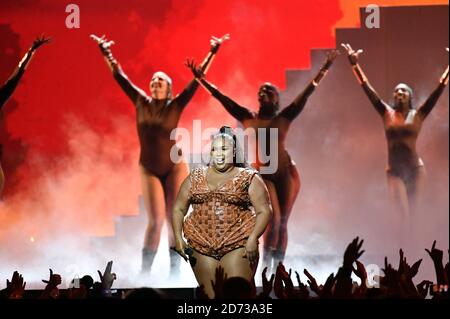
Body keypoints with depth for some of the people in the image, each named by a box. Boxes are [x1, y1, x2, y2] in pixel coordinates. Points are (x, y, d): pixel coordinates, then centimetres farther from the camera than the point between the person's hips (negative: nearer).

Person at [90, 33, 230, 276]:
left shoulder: (175, 106, -5)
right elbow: (119, 76, 3)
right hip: (149, 170, 0)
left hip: (175, 168, 0)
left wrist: (213, 53, -10)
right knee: (156, 221, -10)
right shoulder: (141, 102, -1)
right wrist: (106, 52, 5)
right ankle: (144, 272, -3)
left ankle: (174, 271, 8)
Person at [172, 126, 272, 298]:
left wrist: (253, 238, -14)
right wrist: (178, 237, 1)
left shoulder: (249, 179, 3)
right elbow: (178, 209, 14)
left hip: (238, 247, -3)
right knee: (210, 296, 4)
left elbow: (264, 211, -1)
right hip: (201, 248, 3)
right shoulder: (195, 178, 12)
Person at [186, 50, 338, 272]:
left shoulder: (284, 118, 4)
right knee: (273, 220, -16)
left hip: (286, 174, 1)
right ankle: (266, 267, -4)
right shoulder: (248, 118, 7)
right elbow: (221, 98, 6)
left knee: (282, 224, 3)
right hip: (262, 176, -1)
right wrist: (200, 79, 2)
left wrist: (326, 66, -3)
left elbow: (308, 92, 2)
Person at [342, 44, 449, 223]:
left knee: (414, 215, 3)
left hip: (415, 170, 0)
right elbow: (367, 88, 4)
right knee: (404, 216, -10)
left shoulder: (418, 115, 2)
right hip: (394, 172, 0)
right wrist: (354, 64, 1)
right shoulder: (387, 113, 6)